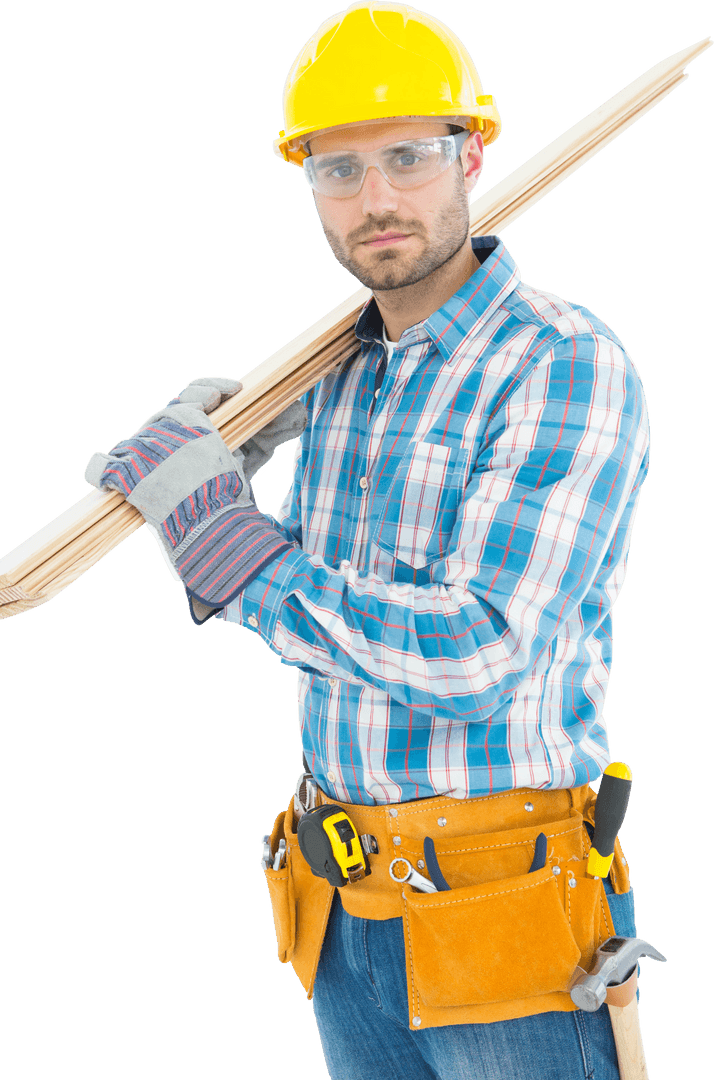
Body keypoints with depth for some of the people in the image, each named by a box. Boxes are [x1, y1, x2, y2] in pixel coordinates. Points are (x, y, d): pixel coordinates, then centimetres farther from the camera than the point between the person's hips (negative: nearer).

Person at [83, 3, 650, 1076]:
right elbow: (295, 595, 17)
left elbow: (476, 661, -26)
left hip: (506, 925, -7)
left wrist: (222, 538, -20)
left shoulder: (567, 364, -16)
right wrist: (225, 472, -3)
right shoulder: (345, 369, 8)